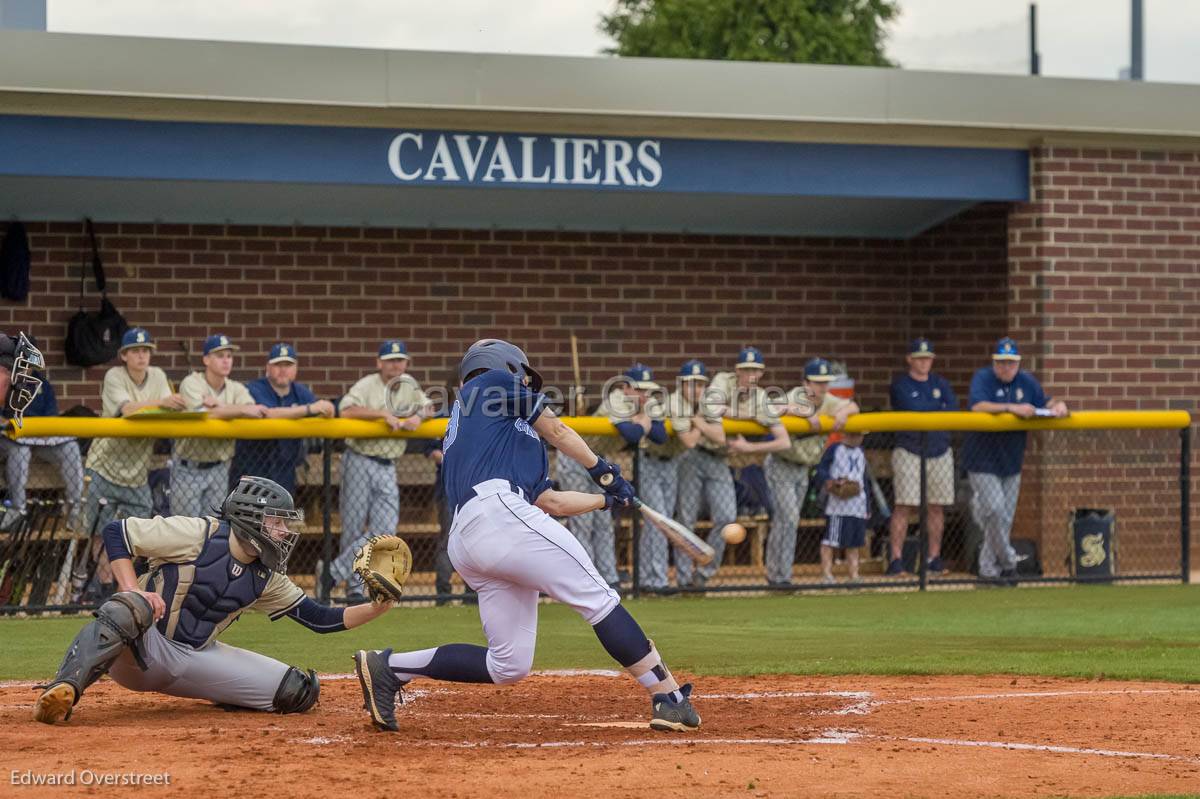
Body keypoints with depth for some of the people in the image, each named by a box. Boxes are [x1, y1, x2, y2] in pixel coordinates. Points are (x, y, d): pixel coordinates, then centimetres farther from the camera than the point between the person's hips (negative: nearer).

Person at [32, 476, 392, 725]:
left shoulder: (266, 578, 6)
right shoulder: (198, 534, -14)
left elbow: (319, 619, 8)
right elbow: (115, 532, -13)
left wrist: (375, 608, -6)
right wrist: (134, 592, -25)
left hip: (197, 658, 6)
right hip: (142, 648, -6)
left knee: (300, 690, -6)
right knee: (130, 608, -44)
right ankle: (63, 690, -52)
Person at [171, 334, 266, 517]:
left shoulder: (237, 389, 5)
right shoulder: (191, 383, -9)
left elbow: (254, 414, -13)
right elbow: (201, 413, -26)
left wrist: (219, 408, -23)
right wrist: (241, 410, -23)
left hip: (219, 469, 4)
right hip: (189, 468, -4)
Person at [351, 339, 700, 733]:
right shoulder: (494, 381, 17)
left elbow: (549, 501, 32)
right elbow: (557, 431, 19)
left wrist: (608, 498, 37)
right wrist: (601, 468, 33)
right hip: (498, 511, -9)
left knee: (508, 665, 7)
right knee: (597, 597, -12)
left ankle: (388, 668, 8)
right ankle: (669, 697, -20)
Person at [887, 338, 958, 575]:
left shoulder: (941, 384, 13)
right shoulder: (900, 384, 0)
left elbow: (954, 410, 0)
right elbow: (912, 409, -15)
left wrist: (924, 411, -11)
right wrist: (938, 408, -3)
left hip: (939, 452, 4)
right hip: (908, 451, -4)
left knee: (936, 507, 4)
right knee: (904, 505, -9)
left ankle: (934, 557, 11)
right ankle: (896, 558, -8)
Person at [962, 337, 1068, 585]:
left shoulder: (1026, 381, 5)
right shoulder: (983, 378, -11)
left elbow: (1045, 403, 9)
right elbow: (978, 406, -28)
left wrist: (1058, 406, -15)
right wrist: (1012, 408, -37)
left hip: (1011, 461, 6)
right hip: (983, 460, -6)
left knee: (1005, 517, 7)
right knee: (994, 510, -17)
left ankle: (989, 569, 16)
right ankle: (1007, 561, -2)